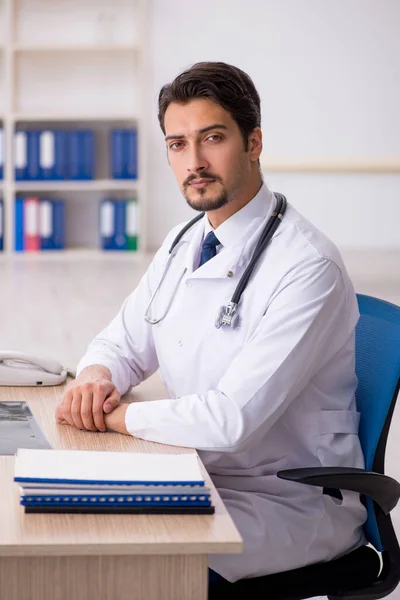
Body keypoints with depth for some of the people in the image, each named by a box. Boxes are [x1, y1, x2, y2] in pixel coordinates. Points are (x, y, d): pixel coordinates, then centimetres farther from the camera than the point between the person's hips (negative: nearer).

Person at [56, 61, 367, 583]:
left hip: (290, 501, -7)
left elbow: (233, 419, -26)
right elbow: (122, 343, 17)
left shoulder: (308, 267, -20)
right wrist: (96, 379, -6)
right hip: (202, 480, 7)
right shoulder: (182, 246, 7)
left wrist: (115, 415, -15)